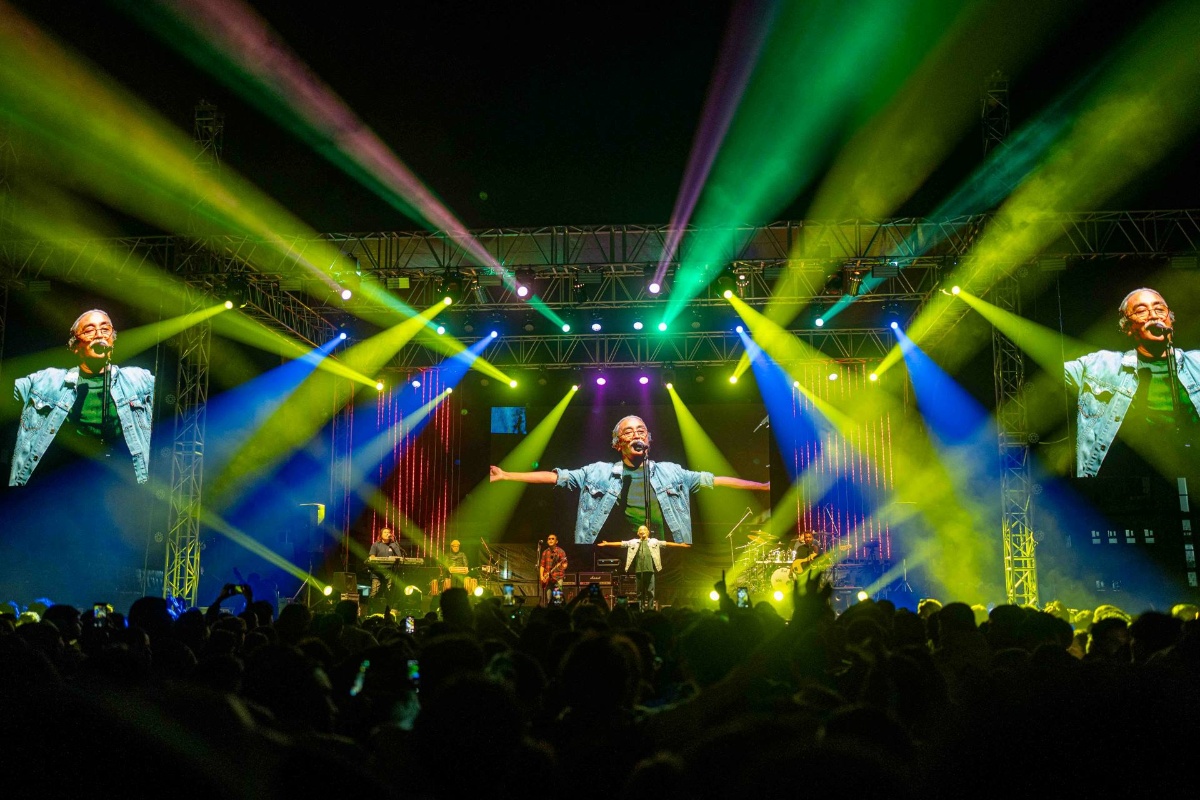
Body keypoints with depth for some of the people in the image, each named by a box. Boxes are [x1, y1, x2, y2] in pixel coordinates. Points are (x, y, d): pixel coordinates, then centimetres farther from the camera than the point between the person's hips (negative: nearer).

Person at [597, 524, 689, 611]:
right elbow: (621, 543, 11)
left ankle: (650, 609, 4)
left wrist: (680, 544, 3)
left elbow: (666, 543, 10)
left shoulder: (654, 541, 13)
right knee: (640, 591, 3)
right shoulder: (634, 542, 14)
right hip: (639, 570, 1)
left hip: (650, 569, -1)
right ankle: (641, 609, 9)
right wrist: (607, 544, 5)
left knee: (650, 591, -1)